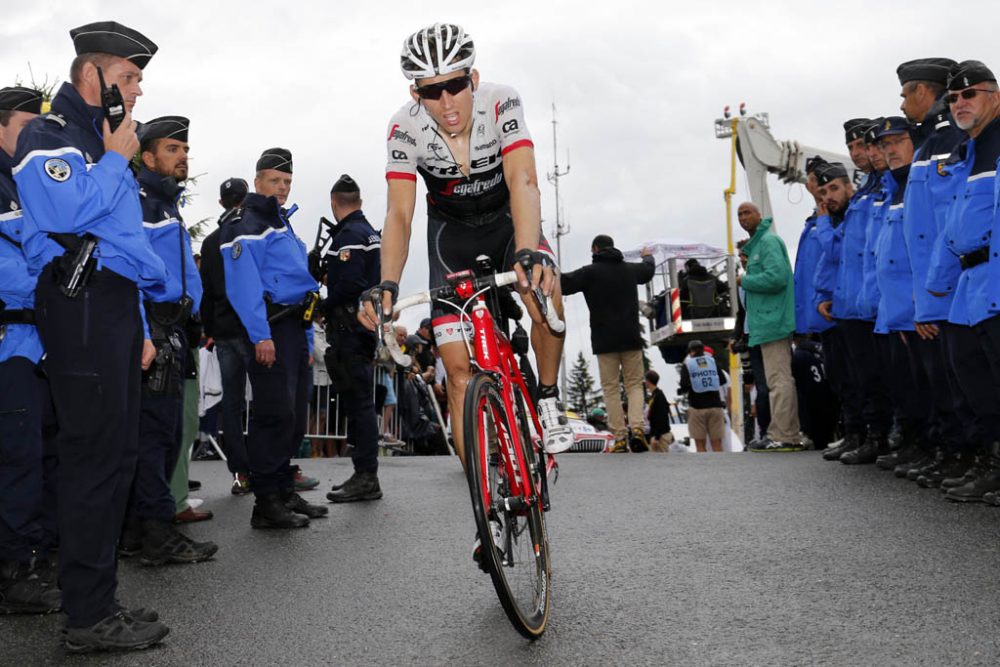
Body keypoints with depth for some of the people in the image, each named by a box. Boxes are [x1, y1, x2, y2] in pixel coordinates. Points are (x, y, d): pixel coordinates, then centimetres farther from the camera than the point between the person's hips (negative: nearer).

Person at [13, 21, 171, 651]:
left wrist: (139, 327, 23)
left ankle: (99, 599, 17)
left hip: (115, 302, 9)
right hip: (81, 306, -9)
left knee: (117, 452, 9)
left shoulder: (104, 139, 25)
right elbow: (68, 211, -20)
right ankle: (88, 617, -4)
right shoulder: (48, 136, -2)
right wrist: (117, 159, -6)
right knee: (95, 453, -10)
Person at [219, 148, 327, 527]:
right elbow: (244, 284, -16)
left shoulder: (282, 225, 25)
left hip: (294, 329, 9)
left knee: (295, 417, 10)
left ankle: (285, 493, 18)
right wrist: (261, 336, -25)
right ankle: (266, 504, -10)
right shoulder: (245, 225, -4)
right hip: (270, 330, -9)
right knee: (276, 415, -13)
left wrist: (306, 341, 23)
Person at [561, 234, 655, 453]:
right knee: (634, 384, 9)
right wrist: (648, 256, 57)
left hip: (605, 340, -3)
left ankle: (620, 438, -3)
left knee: (610, 388, 2)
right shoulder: (631, 269, 12)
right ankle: (636, 427, -12)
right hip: (631, 337, 3)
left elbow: (563, 284, -11)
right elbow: (649, 270, 34)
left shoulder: (590, 272, -5)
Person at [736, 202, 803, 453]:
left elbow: (777, 276, -21)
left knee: (778, 379, -11)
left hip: (772, 321, -11)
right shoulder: (756, 244, 21)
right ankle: (790, 436, 16)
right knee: (782, 379, 12)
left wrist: (745, 281, -10)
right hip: (770, 321, 11)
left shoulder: (769, 241, -10)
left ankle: (781, 436, -11)